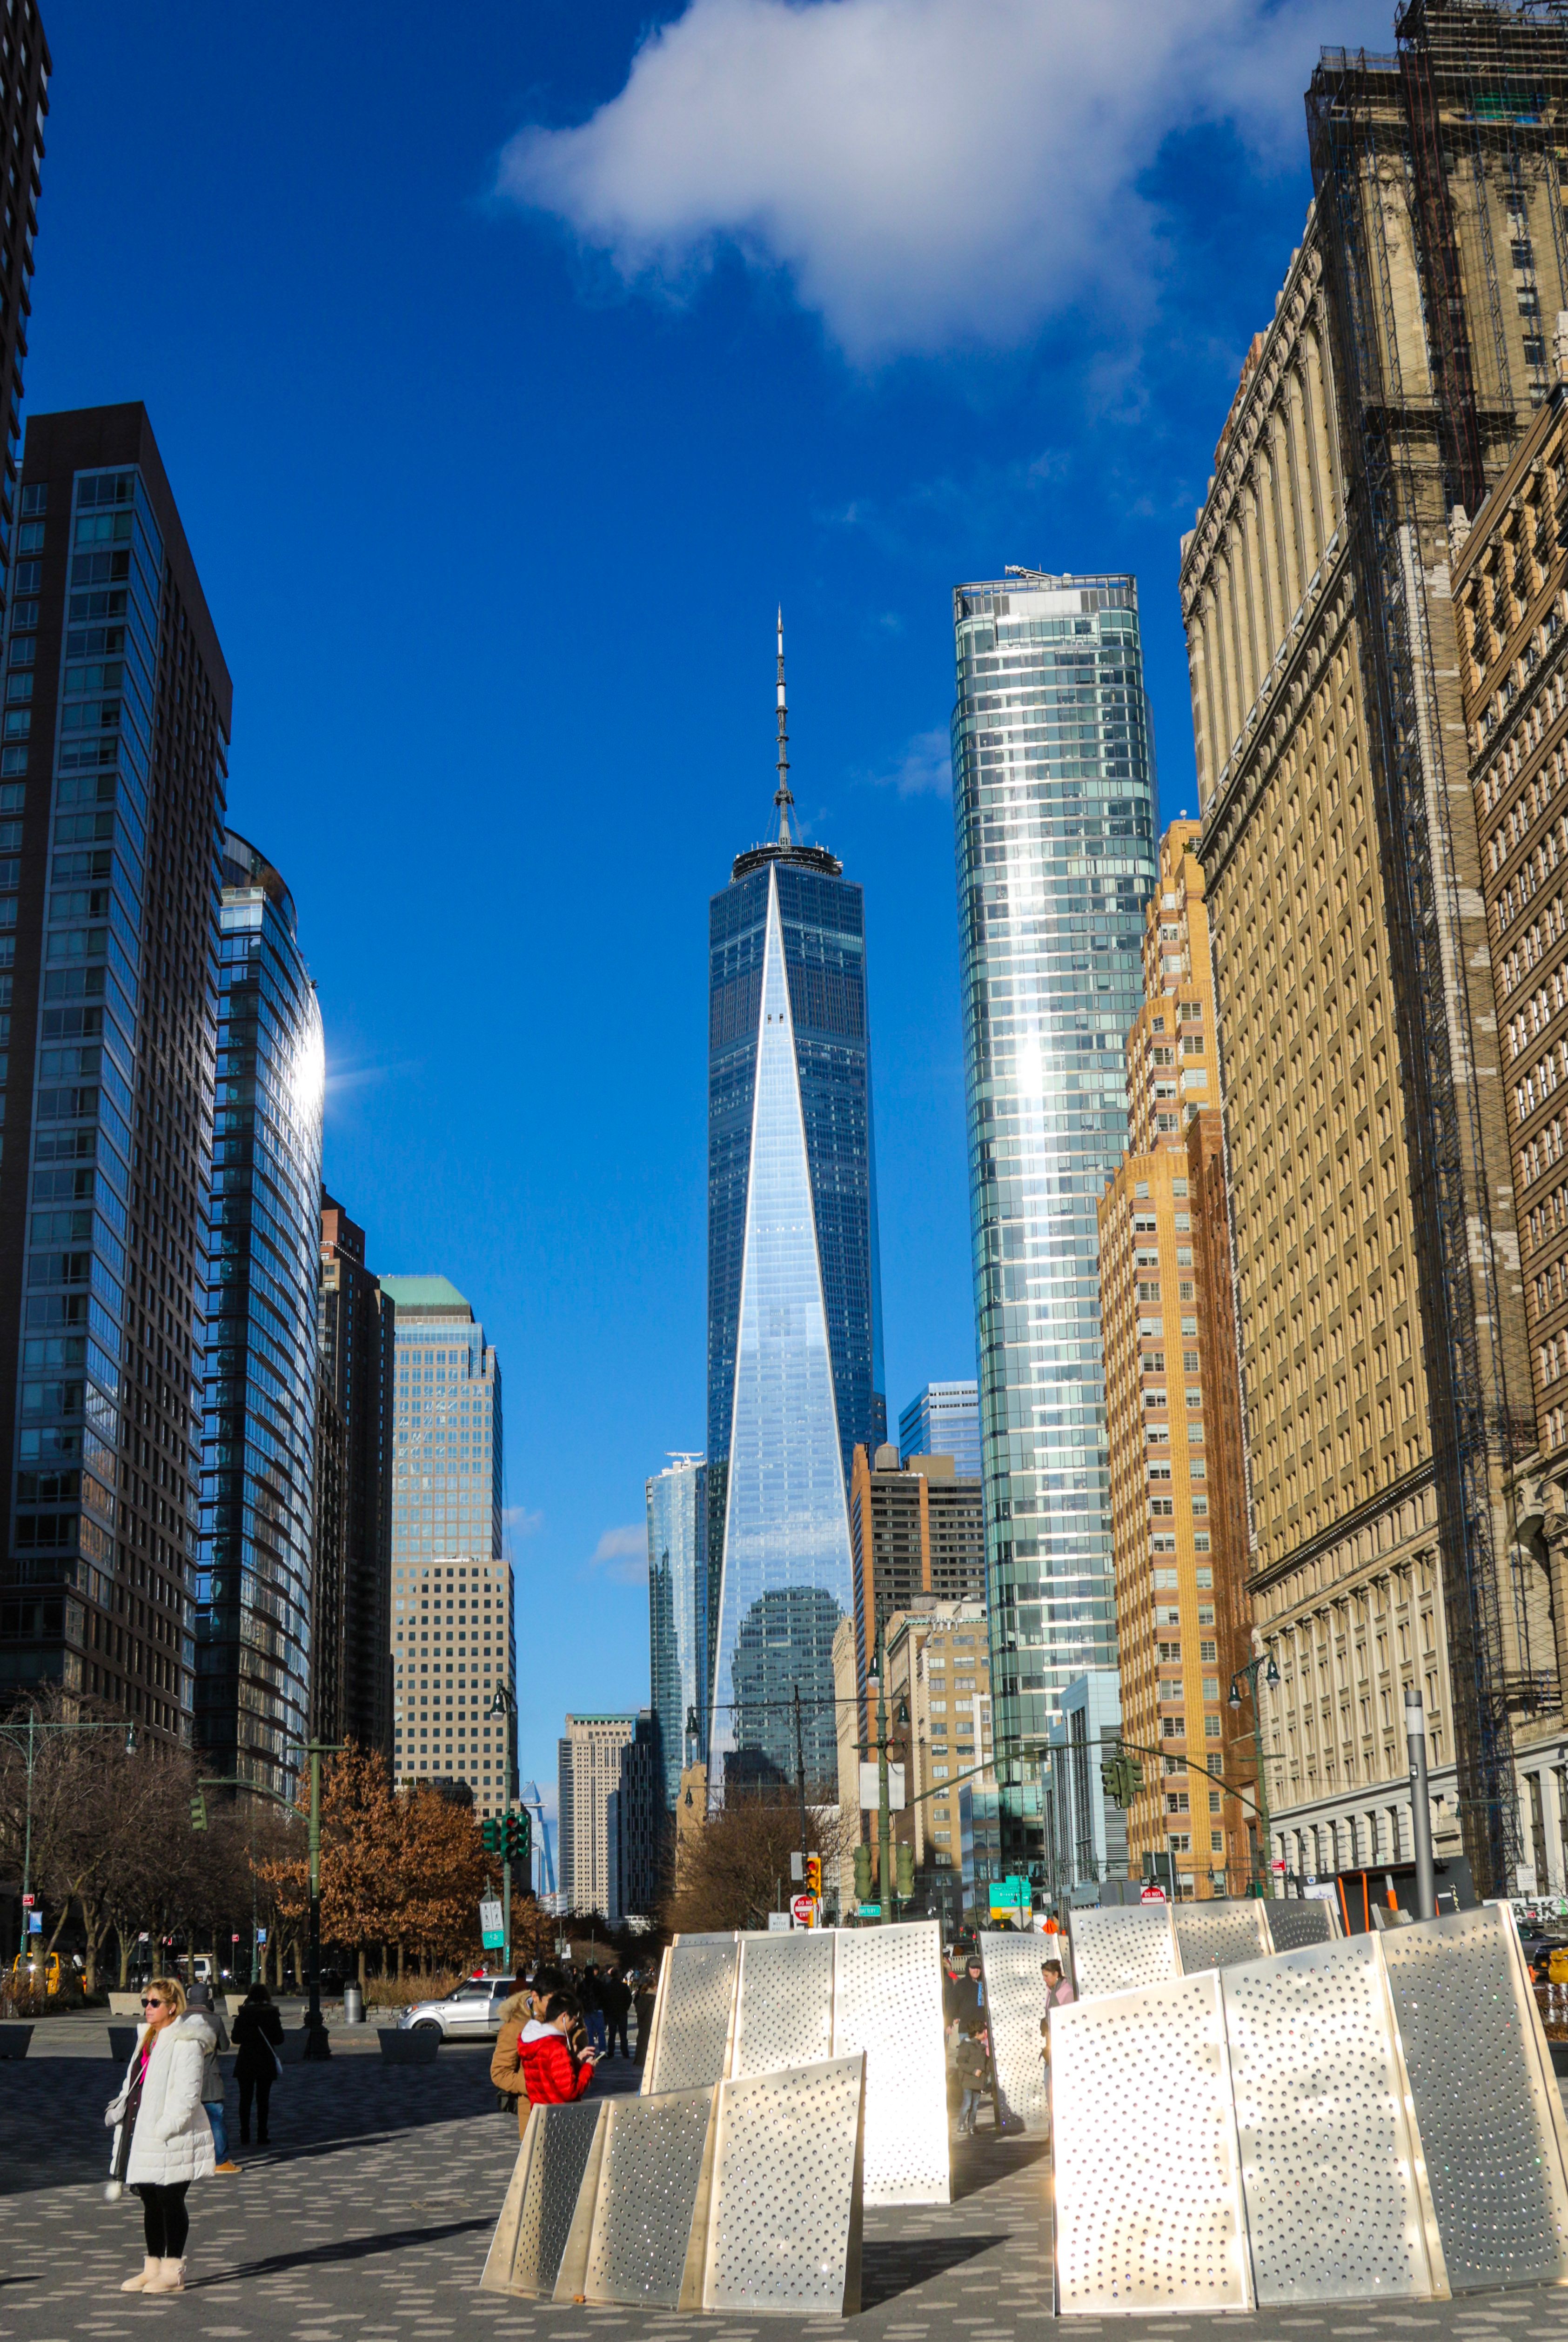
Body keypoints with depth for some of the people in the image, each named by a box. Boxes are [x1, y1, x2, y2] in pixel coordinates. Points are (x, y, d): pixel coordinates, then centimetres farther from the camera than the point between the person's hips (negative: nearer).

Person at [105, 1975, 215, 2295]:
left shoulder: (186, 2042, -13)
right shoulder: (150, 2039, 16)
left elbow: (187, 2094, -18)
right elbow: (134, 2086, 21)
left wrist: (163, 2129, -21)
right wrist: (120, 2110, 9)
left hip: (170, 2137, -9)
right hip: (141, 2134, 9)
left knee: (170, 2201, -2)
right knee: (151, 2202, 13)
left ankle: (173, 2273, 5)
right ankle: (153, 2268, 22)